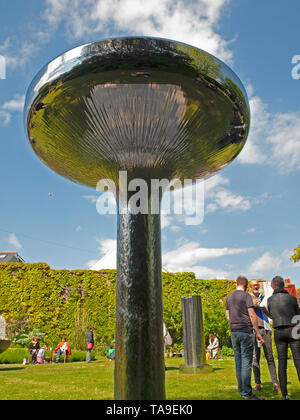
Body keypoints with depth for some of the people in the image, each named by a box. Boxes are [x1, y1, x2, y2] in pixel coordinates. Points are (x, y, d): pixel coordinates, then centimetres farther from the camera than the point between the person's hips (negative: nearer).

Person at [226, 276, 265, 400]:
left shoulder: (229, 297, 13)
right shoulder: (246, 296, -6)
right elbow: (252, 315, -10)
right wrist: (258, 332, -7)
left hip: (234, 332, 6)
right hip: (246, 331, -6)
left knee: (238, 361, 10)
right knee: (246, 362, -5)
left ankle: (242, 390, 16)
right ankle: (247, 393, -4)